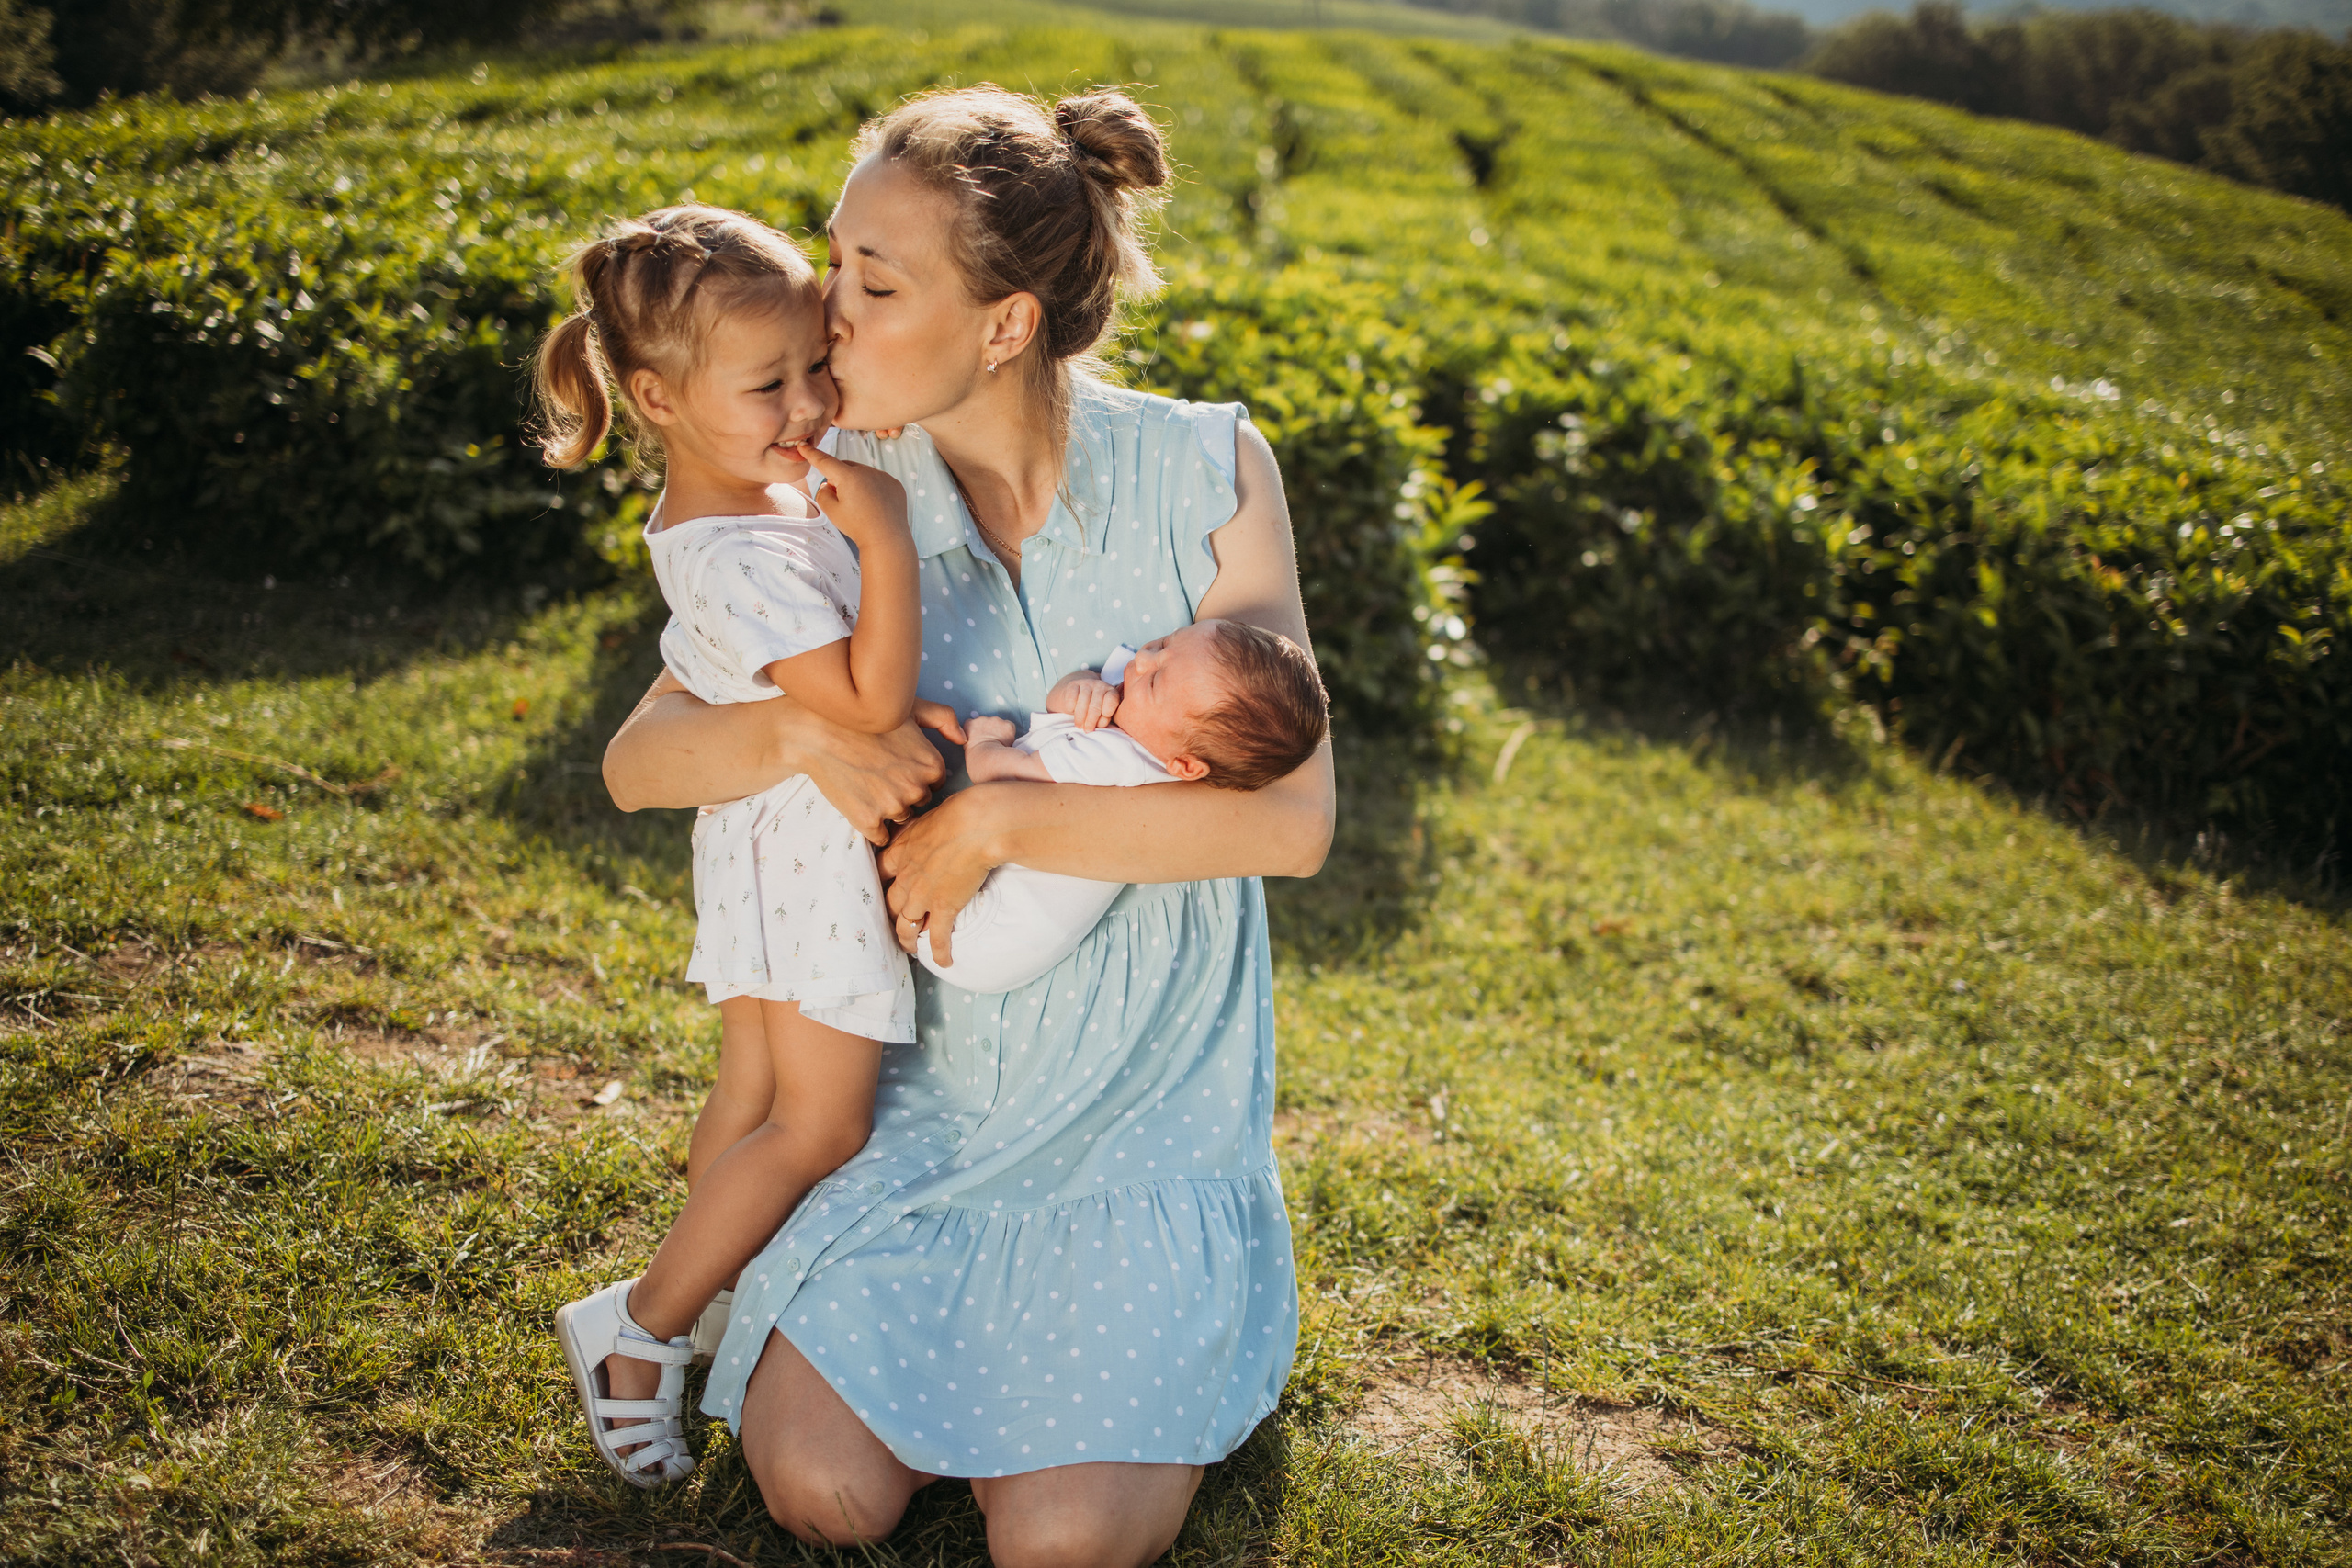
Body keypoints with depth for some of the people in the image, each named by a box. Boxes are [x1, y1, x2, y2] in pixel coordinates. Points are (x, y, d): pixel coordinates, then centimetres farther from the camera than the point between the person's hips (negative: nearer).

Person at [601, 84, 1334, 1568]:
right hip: (930, 1077, 3)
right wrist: (796, 730, -25)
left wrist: (994, 818, -23)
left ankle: (1171, 1326, 20)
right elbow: (638, 759, -3)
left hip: (1149, 1095, -2)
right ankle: (965, 1313, 23)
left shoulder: (1200, 470, -14)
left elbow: (1292, 816, -21)